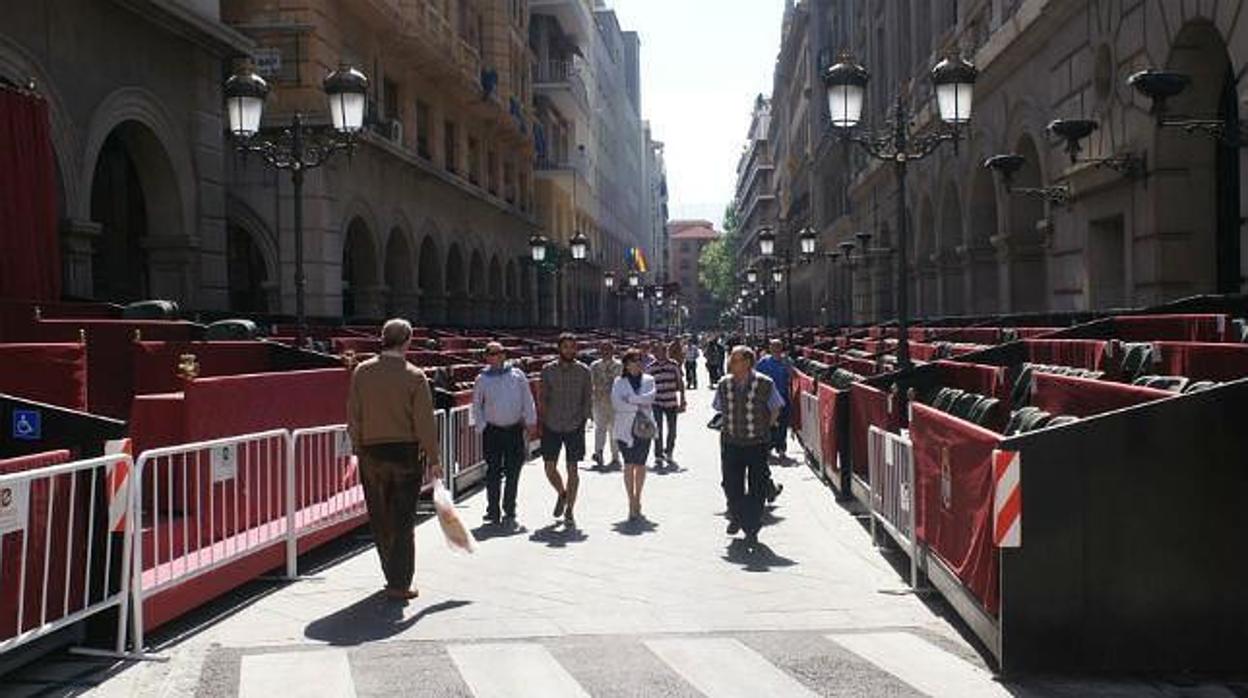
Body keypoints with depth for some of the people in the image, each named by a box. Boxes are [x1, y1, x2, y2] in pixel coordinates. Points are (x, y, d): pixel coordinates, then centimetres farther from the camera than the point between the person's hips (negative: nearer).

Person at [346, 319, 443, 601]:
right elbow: (425, 422, -10)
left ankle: (394, 577, 24)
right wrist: (434, 459, -2)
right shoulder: (414, 376, -9)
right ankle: (399, 584, 5)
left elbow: (353, 417, 3)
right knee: (403, 522, 4)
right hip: (406, 453, -3)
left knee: (380, 520, 14)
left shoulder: (361, 372, 0)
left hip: (371, 453, 3)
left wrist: (358, 450, 12)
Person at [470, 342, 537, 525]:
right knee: (493, 472, -1)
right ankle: (493, 511, 7)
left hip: (515, 429, 1)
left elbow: (527, 400, 8)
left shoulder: (517, 374, 6)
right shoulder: (482, 379, 3)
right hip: (492, 430, -1)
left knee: (513, 472, 4)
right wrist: (481, 426, -1)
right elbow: (476, 405, 8)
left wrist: (530, 421, 2)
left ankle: (509, 510, 15)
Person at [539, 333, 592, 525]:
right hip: (552, 427, 1)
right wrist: (542, 422, 0)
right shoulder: (548, 370, 2)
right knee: (550, 468, 4)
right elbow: (543, 398, 6)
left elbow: (588, 399, 5)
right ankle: (562, 494, 33)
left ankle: (569, 511, 11)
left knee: (572, 469, 0)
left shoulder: (583, 371, 1)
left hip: (574, 428, -1)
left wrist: (583, 421, -4)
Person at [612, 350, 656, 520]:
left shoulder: (648, 380, 10)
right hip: (625, 428, -2)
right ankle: (632, 503, -6)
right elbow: (616, 403, -8)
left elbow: (650, 397, -7)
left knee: (640, 464, 5)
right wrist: (638, 406, -11)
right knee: (629, 464, -7)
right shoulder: (619, 382, 5)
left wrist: (629, 399, -13)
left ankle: (637, 499, 19)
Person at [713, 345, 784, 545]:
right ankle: (736, 518, 34)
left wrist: (764, 429, 3)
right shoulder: (724, 384, 1)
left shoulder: (764, 384, -9)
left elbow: (775, 410, 4)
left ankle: (752, 528, 14)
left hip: (757, 444, -3)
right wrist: (728, 428, 10)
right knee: (731, 485, 9)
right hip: (731, 443, 3)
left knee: (757, 489, 2)